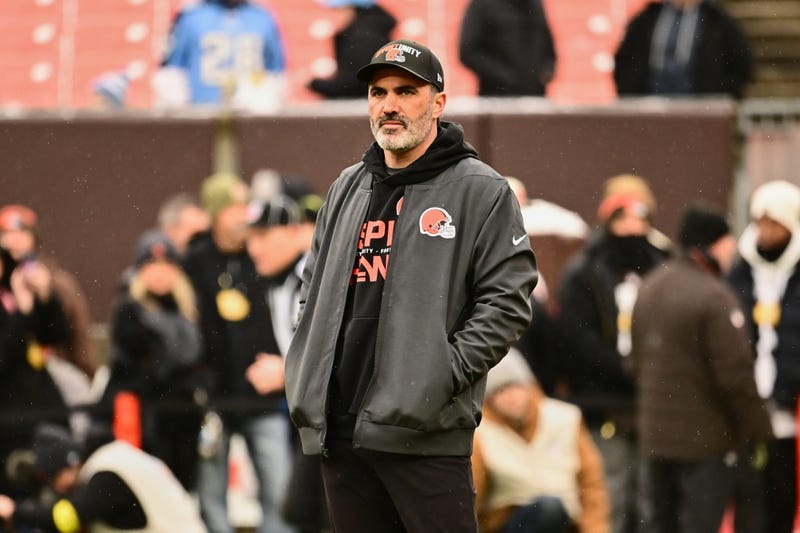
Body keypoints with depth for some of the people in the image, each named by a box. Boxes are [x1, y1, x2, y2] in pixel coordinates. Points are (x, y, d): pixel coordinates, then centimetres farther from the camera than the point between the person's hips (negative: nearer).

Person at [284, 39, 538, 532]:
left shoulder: (481, 191, -1)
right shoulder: (348, 189, 18)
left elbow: (507, 301, -7)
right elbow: (314, 289, 26)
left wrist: (442, 375, -15)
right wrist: (307, 373, 10)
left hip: (425, 435, -6)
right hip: (338, 429, 6)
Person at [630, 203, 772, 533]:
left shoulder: (649, 289, 10)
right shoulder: (714, 297, -18)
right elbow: (736, 373, -19)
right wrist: (758, 430, -8)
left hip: (655, 434, 8)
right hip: (706, 439, -8)